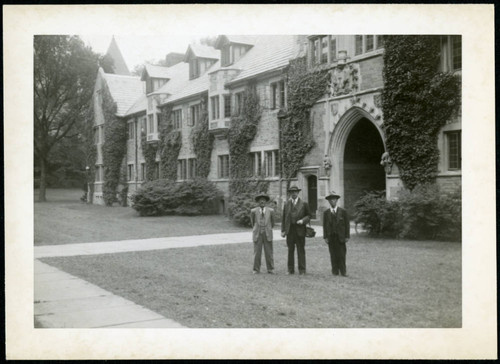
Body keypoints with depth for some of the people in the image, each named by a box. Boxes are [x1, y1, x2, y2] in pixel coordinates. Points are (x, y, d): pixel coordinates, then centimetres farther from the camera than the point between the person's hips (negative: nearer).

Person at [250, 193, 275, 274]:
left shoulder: (271, 211, 2)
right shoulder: (253, 211, 1)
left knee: (269, 252, 2)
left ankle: (270, 269, 10)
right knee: (257, 252, 1)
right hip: (257, 234, 0)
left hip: (267, 234, 0)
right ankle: (256, 270, 9)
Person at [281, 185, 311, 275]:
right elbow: (283, 218, 11)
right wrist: (283, 230, 4)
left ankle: (302, 270, 5)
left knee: (301, 250, 0)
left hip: (300, 230, -2)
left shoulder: (304, 204, 5)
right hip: (289, 230, 2)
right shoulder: (286, 204, 11)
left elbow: (308, 216, 7)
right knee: (290, 250, 5)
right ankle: (290, 270, 10)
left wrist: (303, 220, -14)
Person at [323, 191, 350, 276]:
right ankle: (335, 271, 8)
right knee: (333, 255, 1)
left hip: (340, 237, -1)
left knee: (342, 254, -2)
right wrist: (325, 237, 0)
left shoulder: (343, 211, 3)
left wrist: (347, 236, -1)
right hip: (331, 237, 1)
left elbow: (347, 224, 3)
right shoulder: (326, 213, 7)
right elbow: (325, 225, 6)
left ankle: (343, 271, 5)